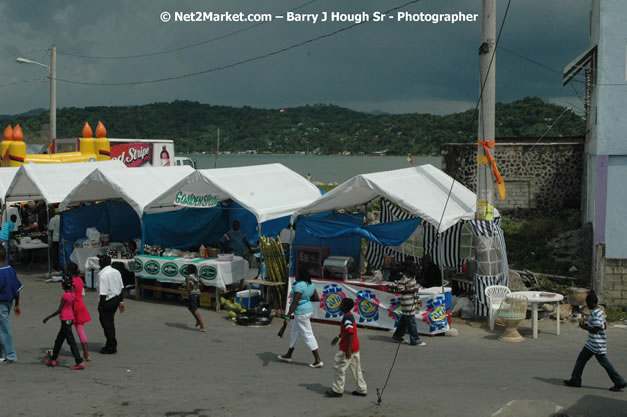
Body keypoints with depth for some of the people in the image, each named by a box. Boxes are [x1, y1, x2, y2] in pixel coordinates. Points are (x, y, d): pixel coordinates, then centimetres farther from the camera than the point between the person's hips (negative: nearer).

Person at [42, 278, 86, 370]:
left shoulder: (65, 295, -17)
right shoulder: (73, 295, 6)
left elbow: (59, 310, -17)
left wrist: (48, 318, -11)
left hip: (65, 320, -9)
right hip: (70, 318, 9)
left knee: (71, 340, -8)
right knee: (59, 339, 19)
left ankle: (80, 362, -12)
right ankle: (53, 359, 29)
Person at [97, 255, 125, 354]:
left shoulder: (102, 275, -19)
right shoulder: (116, 272, 6)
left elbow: (103, 293, -22)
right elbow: (122, 288, 11)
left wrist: (100, 305, -14)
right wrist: (121, 302, 18)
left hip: (108, 301, -8)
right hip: (116, 299, 8)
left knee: (107, 324, 3)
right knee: (110, 322, 20)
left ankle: (111, 347, 10)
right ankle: (111, 344, 28)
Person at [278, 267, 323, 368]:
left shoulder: (299, 286, -23)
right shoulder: (310, 285, 4)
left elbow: (295, 303, -26)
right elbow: (317, 298, 9)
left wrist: (287, 317, -24)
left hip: (301, 313, -10)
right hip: (308, 309, 10)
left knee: (308, 335, -4)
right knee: (294, 333, 21)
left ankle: (318, 361, -1)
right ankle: (288, 355, 34)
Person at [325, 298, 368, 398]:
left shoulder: (347, 318, -21)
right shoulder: (349, 316, 10)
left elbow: (351, 333, -27)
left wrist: (348, 349, -26)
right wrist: (338, 337, 34)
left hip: (348, 348, -10)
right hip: (355, 347, 10)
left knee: (339, 368, 1)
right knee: (356, 369, 15)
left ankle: (337, 390, 8)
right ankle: (362, 389, 20)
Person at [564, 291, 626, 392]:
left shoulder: (595, 314, -21)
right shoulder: (599, 311, 11)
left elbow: (595, 330, -24)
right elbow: (604, 326, 18)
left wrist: (584, 326, -13)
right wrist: (588, 325, 13)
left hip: (597, 345, -10)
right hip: (592, 343, 10)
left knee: (605, 363, -1)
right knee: (581, 359, 11)